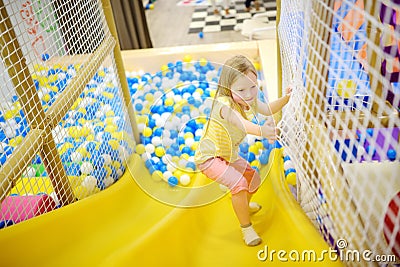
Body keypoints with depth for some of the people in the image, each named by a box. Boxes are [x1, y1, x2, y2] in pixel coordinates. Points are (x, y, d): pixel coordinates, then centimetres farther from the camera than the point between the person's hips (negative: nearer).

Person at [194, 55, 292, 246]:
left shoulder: (249, 101, -8)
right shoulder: (224, 104, -35)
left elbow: (268, 109, 8)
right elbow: (241, 124, -55)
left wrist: (286, 98, -8)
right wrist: (261, 131, -74)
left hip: (229, 155, 9)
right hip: (209, 157, -9)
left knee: (254, 179, 18)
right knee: (238, 182, -27)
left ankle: (244, 206, 51)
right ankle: (246, 228, -7)